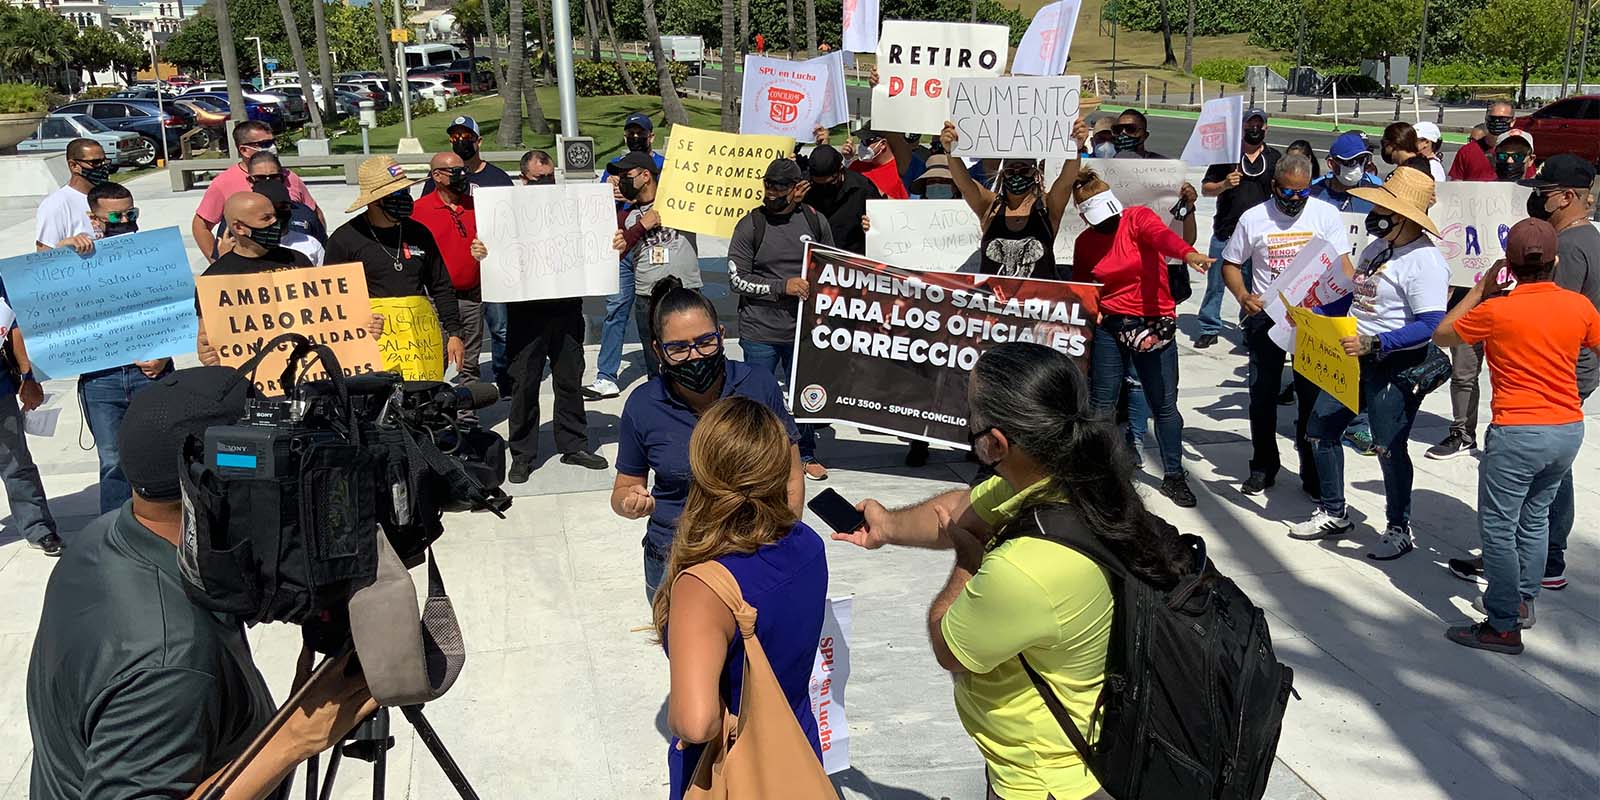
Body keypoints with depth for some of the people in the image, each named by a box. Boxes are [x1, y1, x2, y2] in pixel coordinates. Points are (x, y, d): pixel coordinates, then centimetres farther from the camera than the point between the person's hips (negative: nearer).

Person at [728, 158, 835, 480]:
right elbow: (737, 279, -8)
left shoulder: (816, 222, 4)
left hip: (804, 329, 3)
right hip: (760, 332, -3)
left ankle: (806, 455, 32)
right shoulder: (750, 226, -5)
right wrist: (783, 287, -16)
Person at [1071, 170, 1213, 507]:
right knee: (1102, 403, 5)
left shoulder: (1138, 218, -7)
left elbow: (1161, 235, -30)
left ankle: (1173, 475, 17)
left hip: (1154, 324, -3)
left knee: (1164, 404, 3)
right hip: (1109, 327, 3)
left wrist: (1188, 253, -50)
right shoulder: (1084, 243, 5)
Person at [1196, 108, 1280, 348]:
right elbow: (1205, 189, 6)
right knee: (1215, 282, 2)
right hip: (1224, 232, 0)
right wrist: (1224, 184, -15)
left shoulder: (1274, 158, 9)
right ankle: (1209, 329, 13)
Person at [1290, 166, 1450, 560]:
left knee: (1389, 447, 0)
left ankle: (1399, 529, 20)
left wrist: (1373, 343, -32)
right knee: (1320, 427, 12)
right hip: (1354, 355, 9)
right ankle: (1333, 514, 28)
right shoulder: (1378, 246, 9)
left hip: (1396, 365, -9)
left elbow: (1431, 326, -26)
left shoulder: (1425, 261, -19)